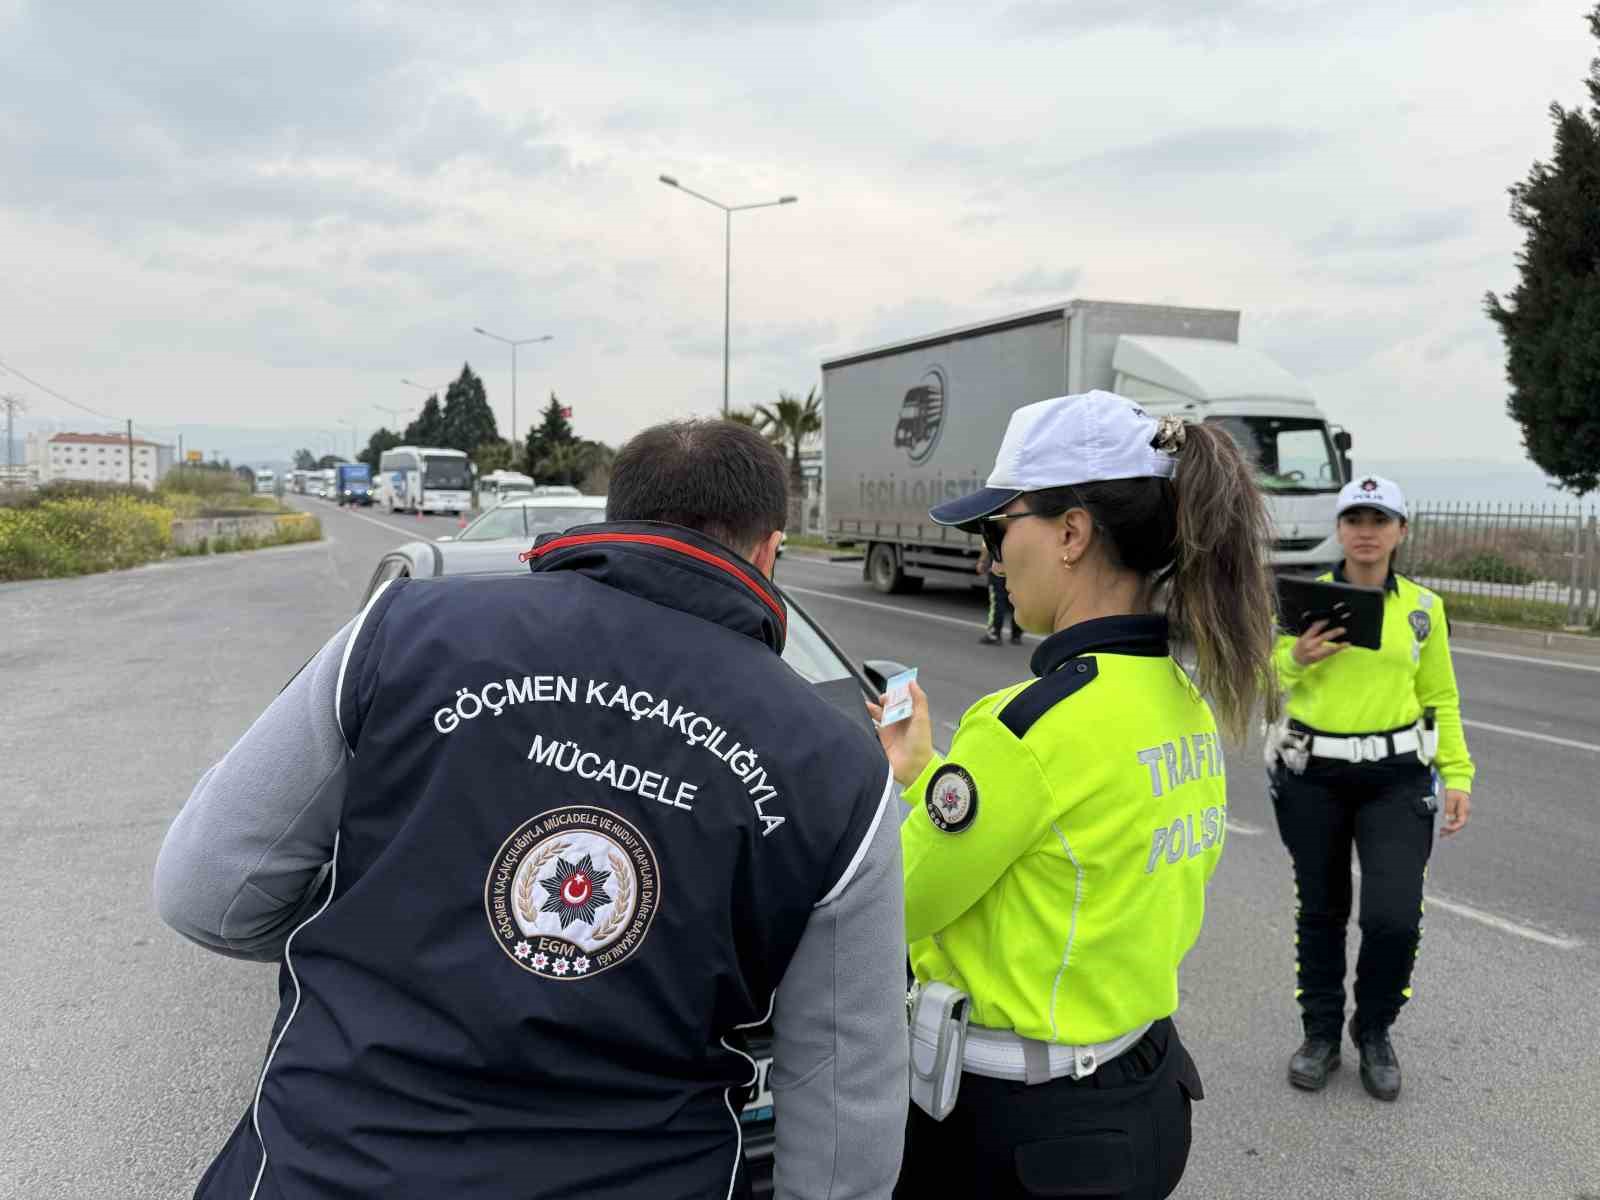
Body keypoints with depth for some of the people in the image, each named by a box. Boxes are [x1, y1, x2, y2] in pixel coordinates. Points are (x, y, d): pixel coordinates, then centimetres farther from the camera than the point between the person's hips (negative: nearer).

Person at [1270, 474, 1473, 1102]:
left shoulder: (1423, 606, 2)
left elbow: (1441, 697, 9)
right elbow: (1272, 683, 4)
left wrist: (1458, 774, 3)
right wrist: (1297, 659, -16)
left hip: (1396, 777, 0)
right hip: (1311, 774, 0)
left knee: (1394, 918, -8)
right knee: (1320, 910, 11)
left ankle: (1374, 1030, 20)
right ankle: (1321, 1033, 30)